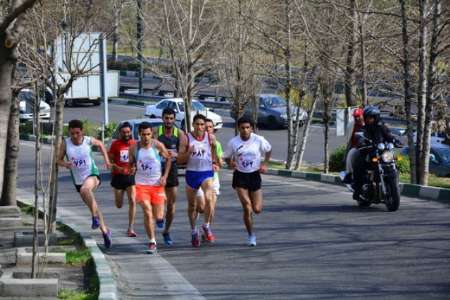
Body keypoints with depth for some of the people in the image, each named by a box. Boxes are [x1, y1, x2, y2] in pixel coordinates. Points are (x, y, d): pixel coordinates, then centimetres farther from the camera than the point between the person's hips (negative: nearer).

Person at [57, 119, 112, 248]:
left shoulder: (89, 140, -7)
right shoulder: (65, 143, -5)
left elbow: (100, 144, 15)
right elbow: (59, 160, 2)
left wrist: (106, 159, 5)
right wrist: (65, 164, -20)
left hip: (92, 175, -4)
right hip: (78, 180, 4)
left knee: (85, 189, -38)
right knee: (92, 206, 11)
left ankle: (95, 216, -26)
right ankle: (105, 231, 27)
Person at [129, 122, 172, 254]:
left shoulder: (158, 145, -7)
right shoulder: (134, 148, -2)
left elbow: (168, 159, 5)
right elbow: (131, 163, 13)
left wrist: (165, 176, -4)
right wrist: (131, 167, -11)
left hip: (157, 184, 0)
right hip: (141, 184, 0)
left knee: (158, 217, 2)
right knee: (147, 213, -15)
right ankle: (152, 242, -7)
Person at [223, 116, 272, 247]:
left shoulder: (259, 140, -8)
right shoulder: (233, 142, -9)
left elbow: (268, 150, 11)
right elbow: (227, 157, 6)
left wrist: (265, 164, 0)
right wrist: (230, 163, -14)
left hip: (254, 175, 1)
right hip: (240, 177, -1)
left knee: (257, 209, 0)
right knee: (247, 207, -13)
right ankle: (251, 235, 5)